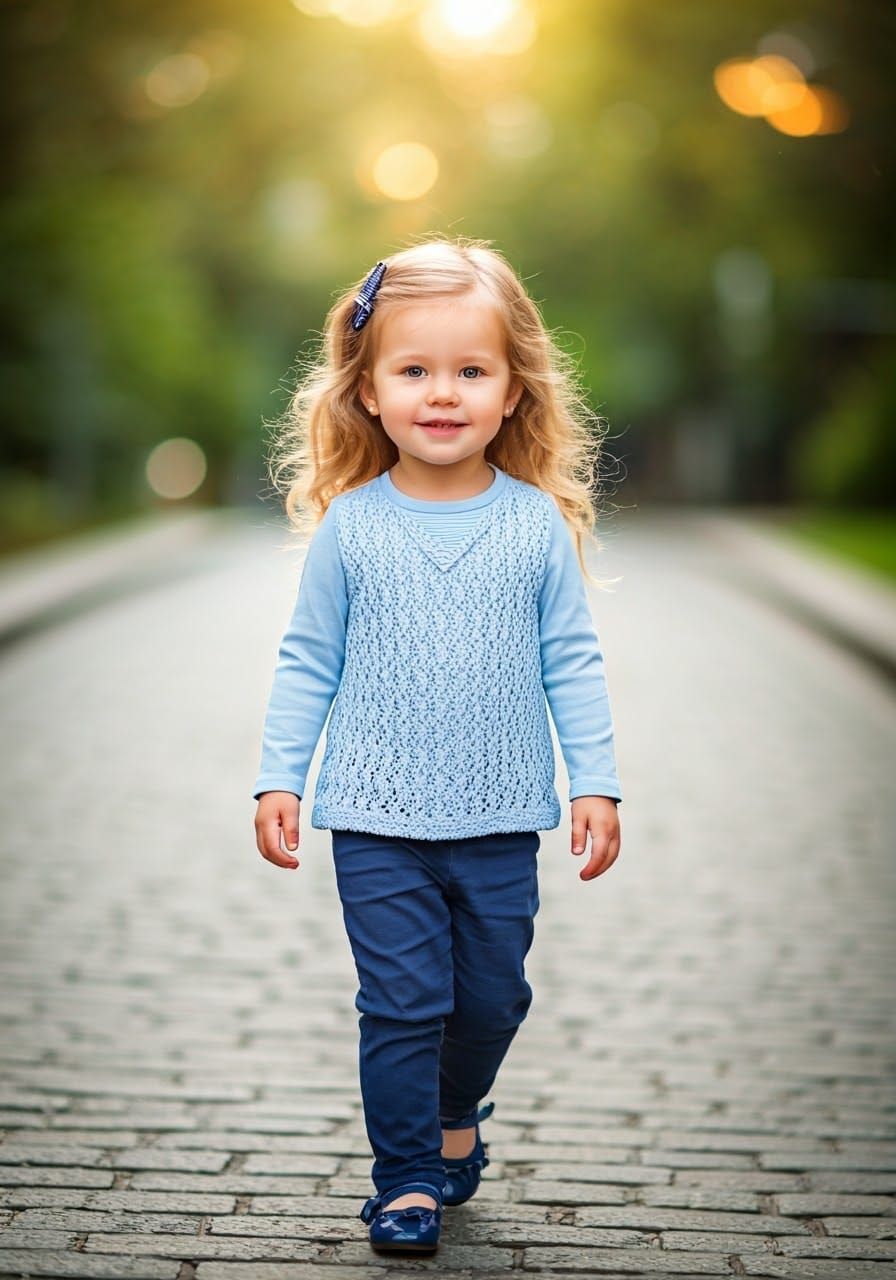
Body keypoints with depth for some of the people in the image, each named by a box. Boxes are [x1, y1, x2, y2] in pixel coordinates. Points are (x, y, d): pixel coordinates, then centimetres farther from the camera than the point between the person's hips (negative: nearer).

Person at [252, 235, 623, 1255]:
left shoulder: (539, 525, -3)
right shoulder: (349, 527, -5)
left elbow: (571, 662, 2)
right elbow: (307, 663, 2)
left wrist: (595, 781, -1)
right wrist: (279, 778, -2)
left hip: (502, 820, 2)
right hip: (379, 823, -1)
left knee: (492, 995, 14)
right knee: (402, 1001, -1)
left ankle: (456, 1115, 41)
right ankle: (406, 1176, 13)